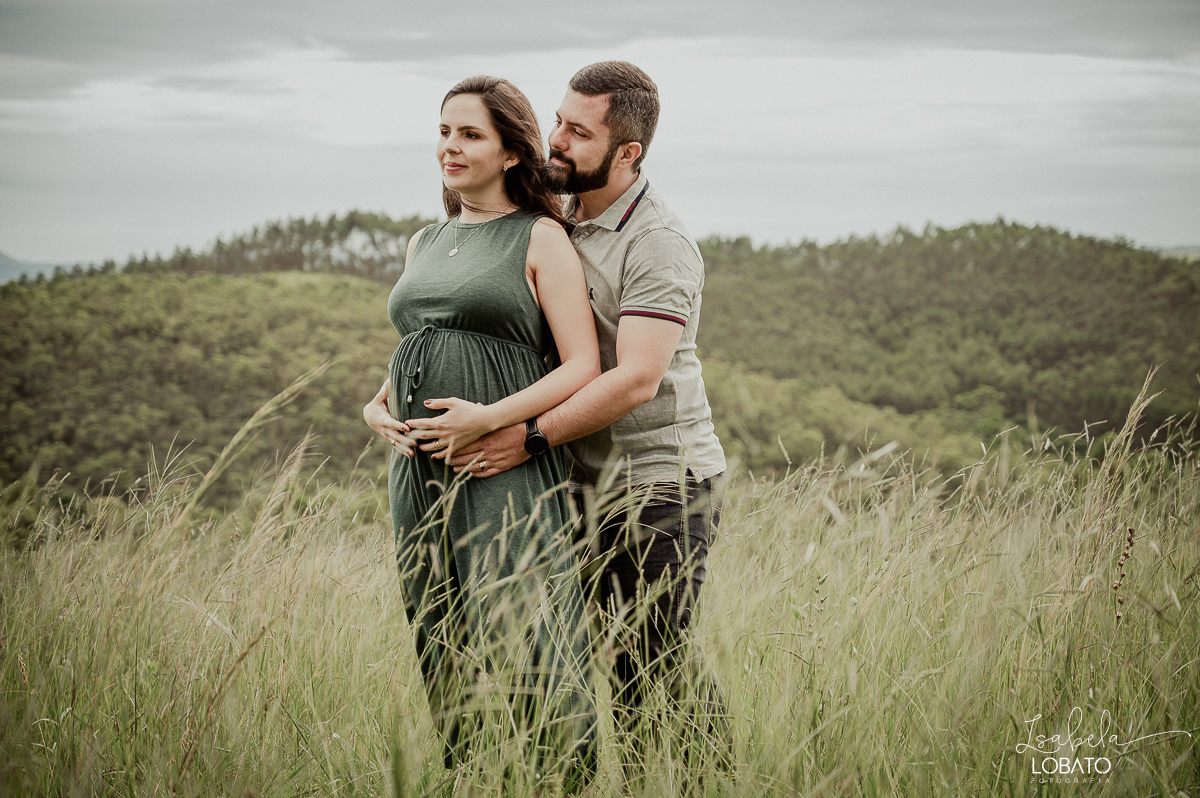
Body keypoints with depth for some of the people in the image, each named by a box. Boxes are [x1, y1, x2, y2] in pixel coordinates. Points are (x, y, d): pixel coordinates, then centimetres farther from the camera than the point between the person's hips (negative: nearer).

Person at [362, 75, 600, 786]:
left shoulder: (539, 239, 0)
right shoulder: (424, 245, 19)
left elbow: (584, 368, -7)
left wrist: (491, 420, -17)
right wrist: (378, 408, 6)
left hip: (505, 471, -6)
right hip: (419, 470, 6)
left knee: (526, 659, -12)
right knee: (444, 663, 7)